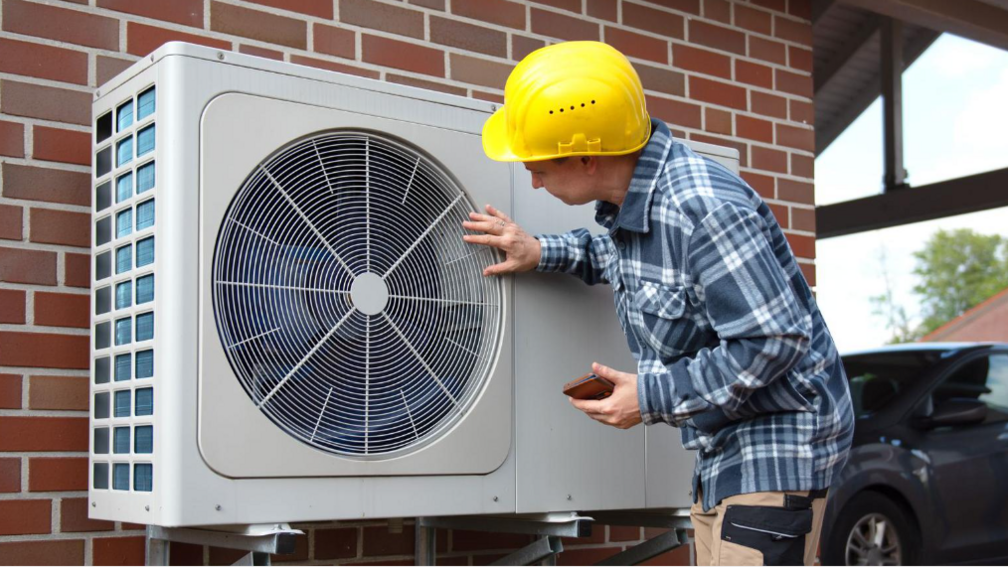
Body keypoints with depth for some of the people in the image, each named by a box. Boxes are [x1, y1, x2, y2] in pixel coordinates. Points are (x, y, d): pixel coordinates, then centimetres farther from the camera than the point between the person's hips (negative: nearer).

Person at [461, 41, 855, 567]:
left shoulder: (703, 208, -27)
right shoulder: (631, 199, 3)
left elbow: (773, 341, -27)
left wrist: (653, 397, -21)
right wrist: (543, 253, 17)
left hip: (777, 446, -10)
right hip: (722, 447, 10)